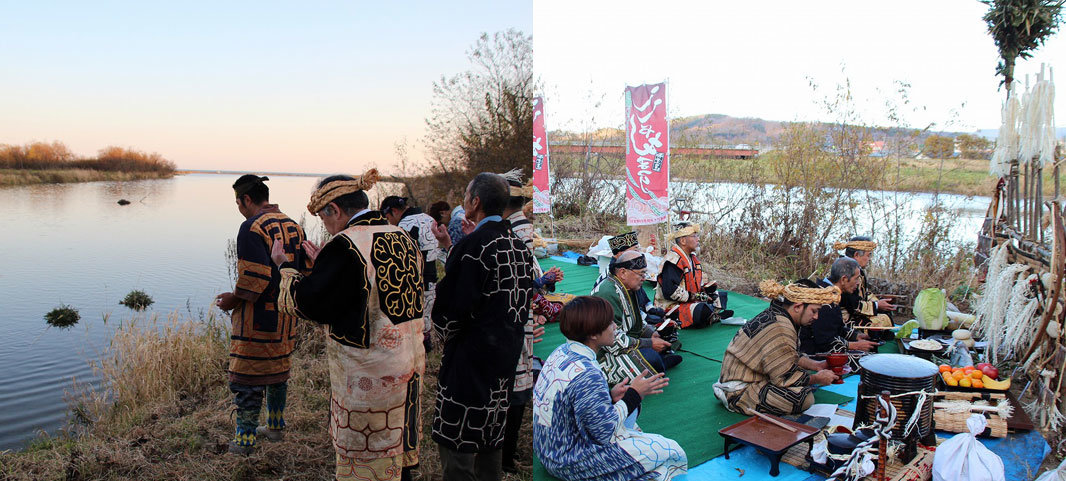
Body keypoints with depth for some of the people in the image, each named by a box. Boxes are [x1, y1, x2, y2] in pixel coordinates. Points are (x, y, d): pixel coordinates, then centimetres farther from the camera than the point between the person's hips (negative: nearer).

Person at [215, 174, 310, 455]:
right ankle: (276, 427, 32)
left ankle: (245, 439, 9)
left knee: (246, 378, 2)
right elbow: (306, 270, 12)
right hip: (286, 317, 8)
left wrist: (233, 299, -8)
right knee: (278, 371, 19)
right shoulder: (293, 226, 9)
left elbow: (255, 276, -23)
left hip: (256, 318, -8)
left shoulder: (251, 227, -15)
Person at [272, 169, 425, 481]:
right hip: (409, 366, 8)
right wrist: (324, 263, 17)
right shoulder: (402, 238, 5)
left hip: (368, 377, -7)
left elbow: (308, 302, -13)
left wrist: (284, 266, 3)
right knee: (398, 453, 21)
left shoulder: (345, 246, -20)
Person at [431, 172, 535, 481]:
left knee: (457, 439, 2)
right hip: (507, 354, 8)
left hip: (472, 354, -8)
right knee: (491, 438, 19)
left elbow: (453, 305, -14)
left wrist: (444, 331, 3)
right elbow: (525, 302, 14)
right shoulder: (520, 246, 4)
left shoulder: (473, 245, -18)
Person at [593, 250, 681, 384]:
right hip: (604, 356, -11)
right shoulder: (608, 294, -23)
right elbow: (614, 341, -26)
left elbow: (637, 323, 22)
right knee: (651, 357, -29)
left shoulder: (627, 290, 10)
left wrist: (652, 333, 2)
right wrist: (649, 344, -18)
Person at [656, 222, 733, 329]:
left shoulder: (692, 257, 15)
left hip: (691, 301, 11)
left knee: (722, 296, 13)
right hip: (672, 306, -11)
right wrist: (695, 297, -19)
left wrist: (705, 289, 1)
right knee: (703, 309, -35)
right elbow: (670, 292, -26)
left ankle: (713, 315, -10)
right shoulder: (673, 260, -19)